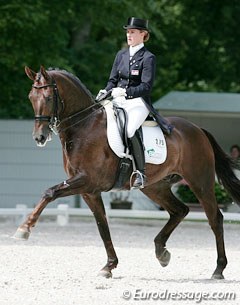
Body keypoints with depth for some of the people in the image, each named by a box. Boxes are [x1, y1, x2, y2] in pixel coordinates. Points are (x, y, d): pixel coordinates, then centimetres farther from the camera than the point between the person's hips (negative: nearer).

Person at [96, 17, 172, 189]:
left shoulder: (148, 58, -3)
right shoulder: (121, 55, 16)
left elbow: (146, 87, -10)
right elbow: (113, 79, 18)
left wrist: (125, 91, -23)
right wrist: (106, 91, -3)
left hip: (138, 103, -7)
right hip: (118, 102, 7)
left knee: (130, 130, -34)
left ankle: (141, 173, -28)